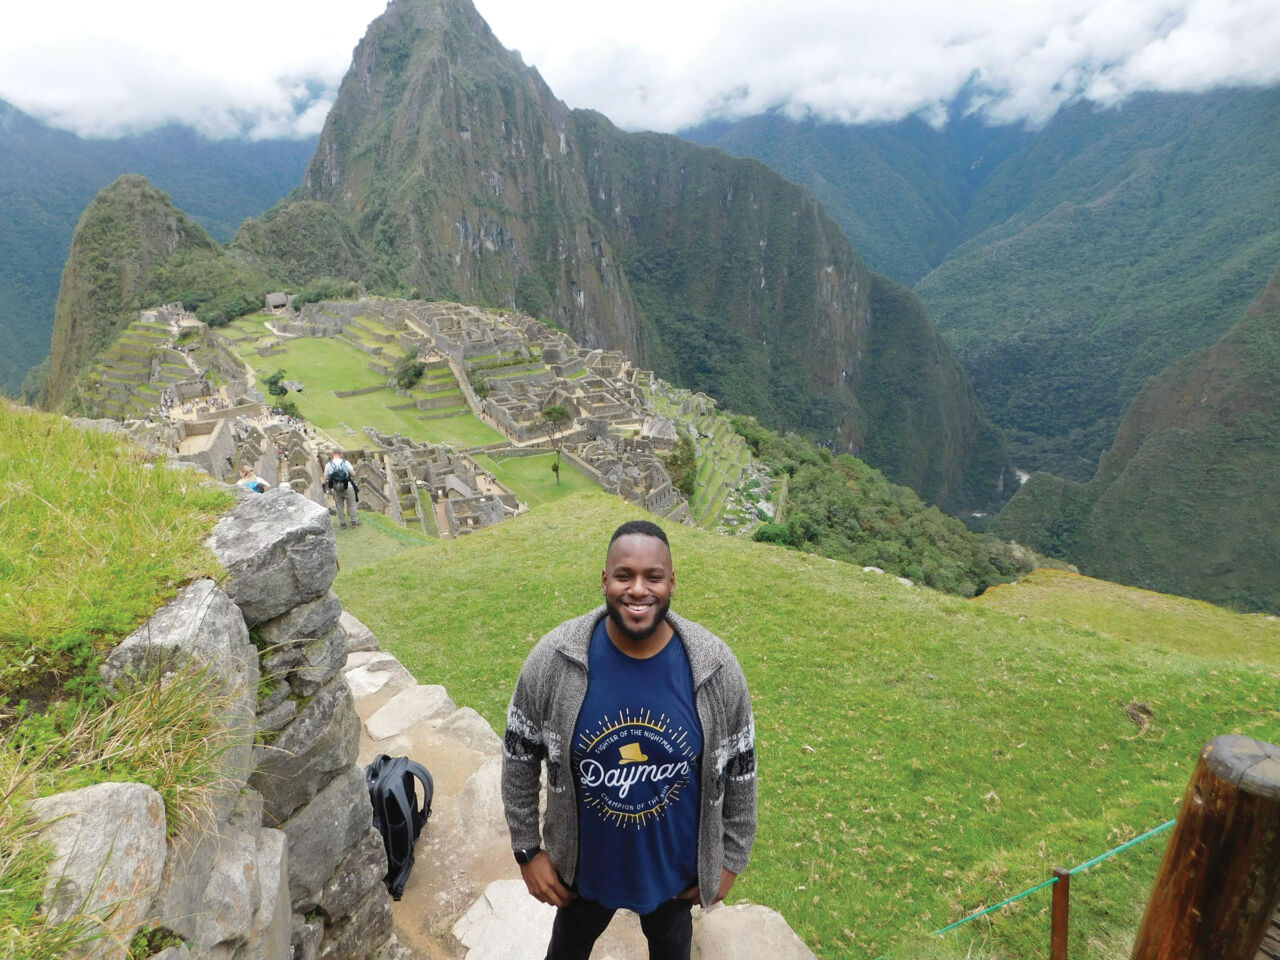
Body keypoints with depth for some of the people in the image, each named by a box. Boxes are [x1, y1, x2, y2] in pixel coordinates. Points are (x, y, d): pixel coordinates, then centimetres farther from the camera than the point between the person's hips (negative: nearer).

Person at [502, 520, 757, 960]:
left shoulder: (716, 666, -23)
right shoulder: (553, 659, -25)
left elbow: (739, 768, -9)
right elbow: (520, 755, -10)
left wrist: (730, 858, -1)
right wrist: (527, 849, -5)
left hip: (675, 865, 1)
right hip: (583, 863, 0)